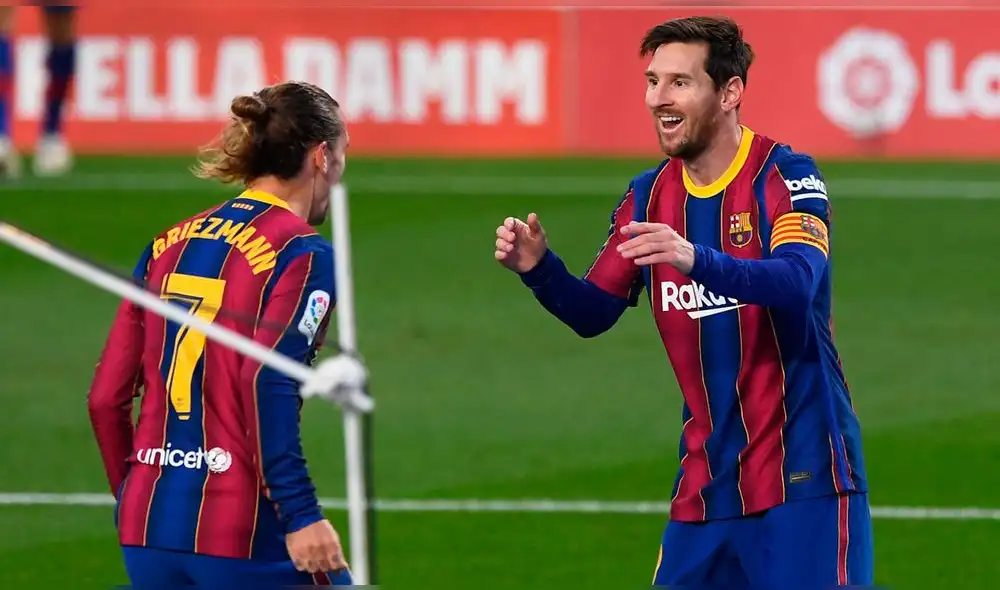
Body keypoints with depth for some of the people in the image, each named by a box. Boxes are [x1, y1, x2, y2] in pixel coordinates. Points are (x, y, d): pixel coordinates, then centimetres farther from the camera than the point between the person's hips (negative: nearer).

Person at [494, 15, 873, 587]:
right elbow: (593, 313, 13)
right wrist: (540, 268, -8)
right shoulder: (649, 195, 9)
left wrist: (697, 261, -43)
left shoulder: (786, 176, -9)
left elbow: (798, 283, -27)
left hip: (803, 475, -6)